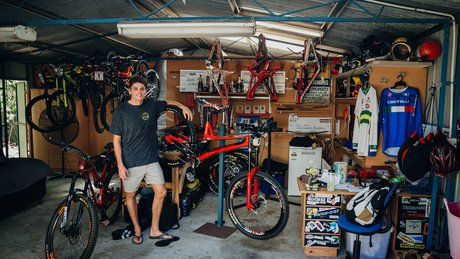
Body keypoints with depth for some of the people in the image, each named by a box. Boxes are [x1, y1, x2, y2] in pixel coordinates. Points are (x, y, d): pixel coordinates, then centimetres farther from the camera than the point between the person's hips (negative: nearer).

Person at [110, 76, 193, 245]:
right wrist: (120, 165, -11)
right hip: (131, 163, -3)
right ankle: (137, 230, 30)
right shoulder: (121, 111, -8)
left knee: (161, 192, 0)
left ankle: (154, 230, 16)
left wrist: (183, 107, 1)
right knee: (130, 195, 10)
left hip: (151, 159, 3)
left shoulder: (152, 105, 1)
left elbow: (169, 102, 21)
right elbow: (116, 139, -6)